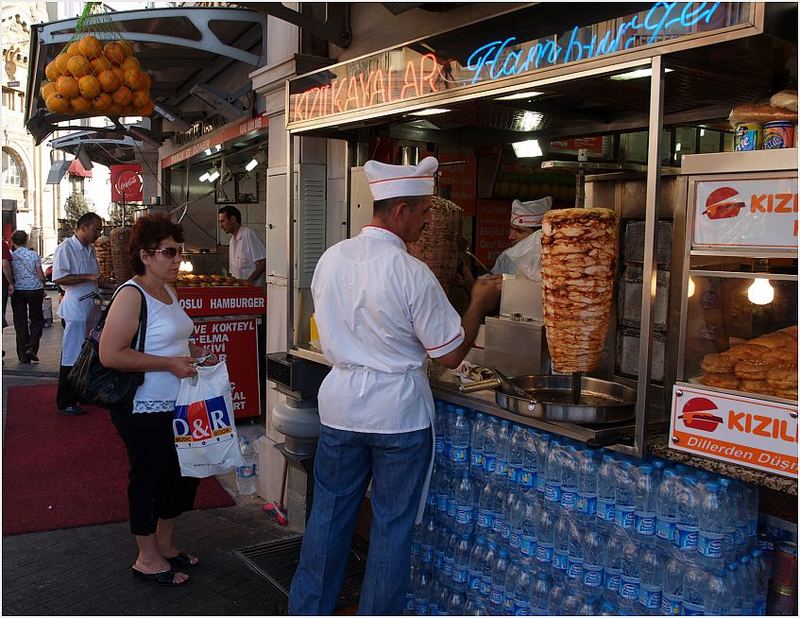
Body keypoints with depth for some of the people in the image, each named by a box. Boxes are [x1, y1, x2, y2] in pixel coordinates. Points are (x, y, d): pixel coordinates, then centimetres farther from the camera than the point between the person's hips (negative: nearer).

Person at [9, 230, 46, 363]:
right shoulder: (34, 254, -3)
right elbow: (40, 275, -1)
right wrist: (42, 288, 12)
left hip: (17, 291, 1)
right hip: (35, 289, -1)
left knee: (20, 322, 6)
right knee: (37, 320, 12)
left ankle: (23, 356, 8)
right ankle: (32, 347, -7)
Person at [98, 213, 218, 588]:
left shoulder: (168, 291, 10)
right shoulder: (131, 295, -18)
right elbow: (110, 354, -26)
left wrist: (195, 353, 7)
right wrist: (170, 364, -24)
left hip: (175, 404, 9)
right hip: (144, 409, -9)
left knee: (184, 472, 18)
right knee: (149, 479, 5)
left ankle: (164, 543, 37)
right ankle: (147, 559, 24)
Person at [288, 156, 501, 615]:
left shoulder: (331, 259, 0)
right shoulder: (412, 274, -18)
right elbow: (451, 355, -12)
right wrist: (480, 304, 1)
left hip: (340, 405, 5)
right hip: (399, 413, -5)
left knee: (330, 513, 19)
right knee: (393, 525, 11)